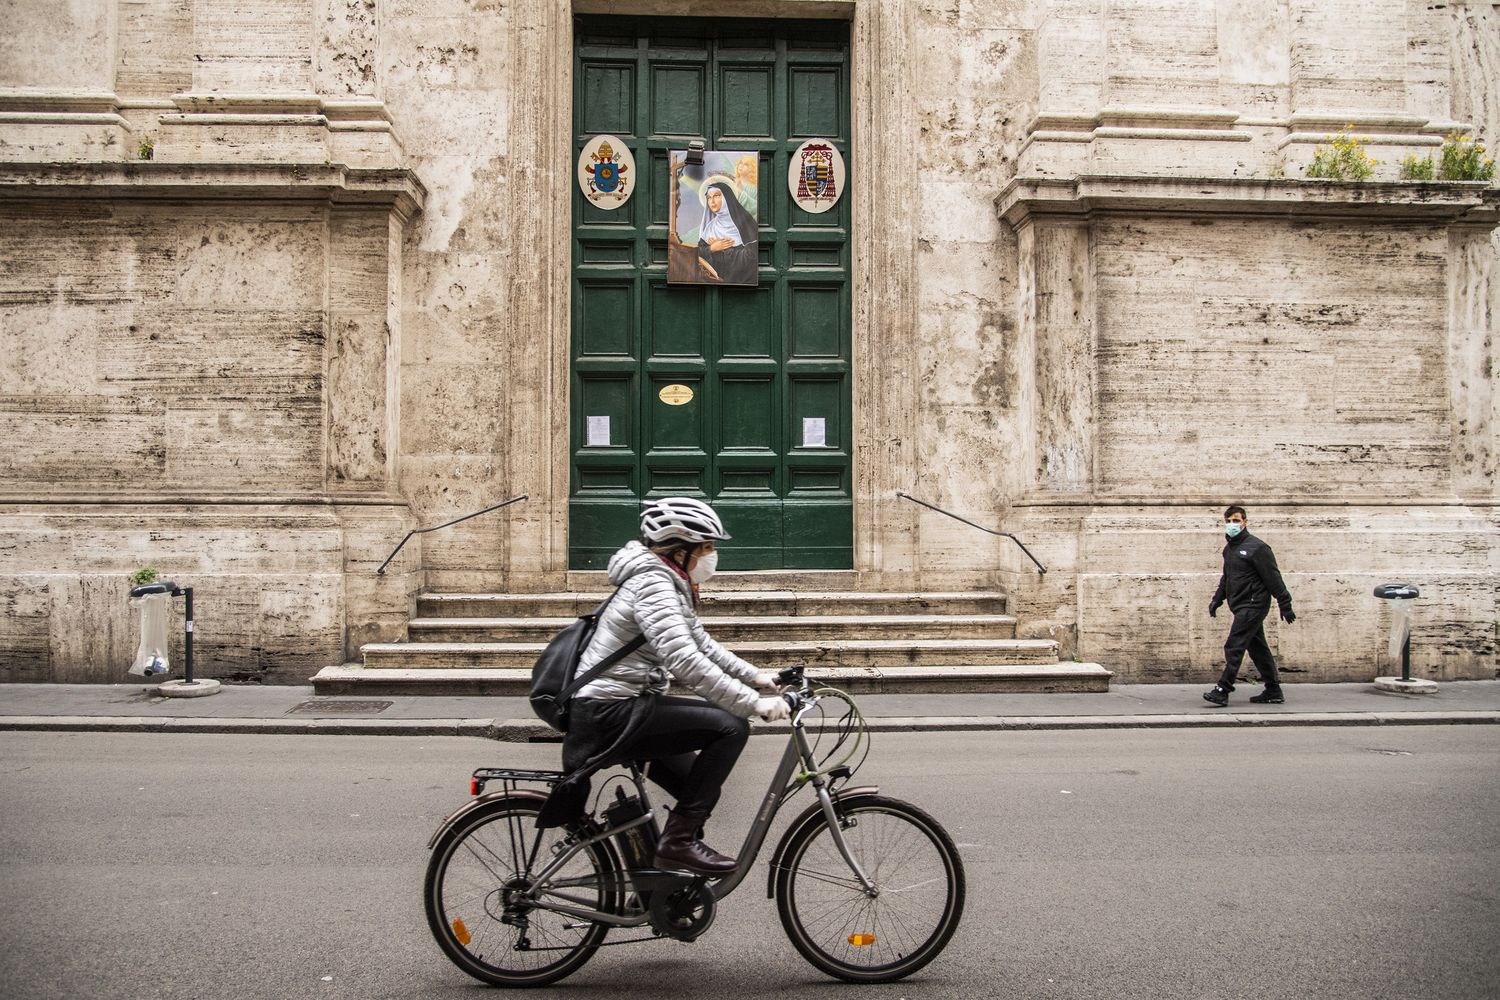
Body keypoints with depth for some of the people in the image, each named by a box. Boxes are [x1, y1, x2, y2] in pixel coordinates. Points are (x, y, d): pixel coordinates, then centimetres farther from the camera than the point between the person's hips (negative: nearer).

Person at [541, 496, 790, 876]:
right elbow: (685, 662, -30)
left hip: (623, 708, 11)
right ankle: (679, 839, -12)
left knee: (702, 790, 17)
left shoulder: (671, 586, 14)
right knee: (730, 726, -18)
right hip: (610, 715, -11)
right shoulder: (653, 583, -19)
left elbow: (703, 645, 20)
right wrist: (753, 703, -29)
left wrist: (756, 677, 10)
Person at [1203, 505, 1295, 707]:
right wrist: (1217, 600, 17)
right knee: (1258, 648, 12)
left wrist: (1284, 604, -12)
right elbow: (1226, 578, 25)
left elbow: (1273, 578, -12)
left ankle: (1222, 691, -13)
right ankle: (1273, 692, 19)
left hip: (1253, 605, -9)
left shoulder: (1257, 547, -12)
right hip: (1241, 606, 9)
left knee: (1234, 647, -12)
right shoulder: (1229, 549, 14)